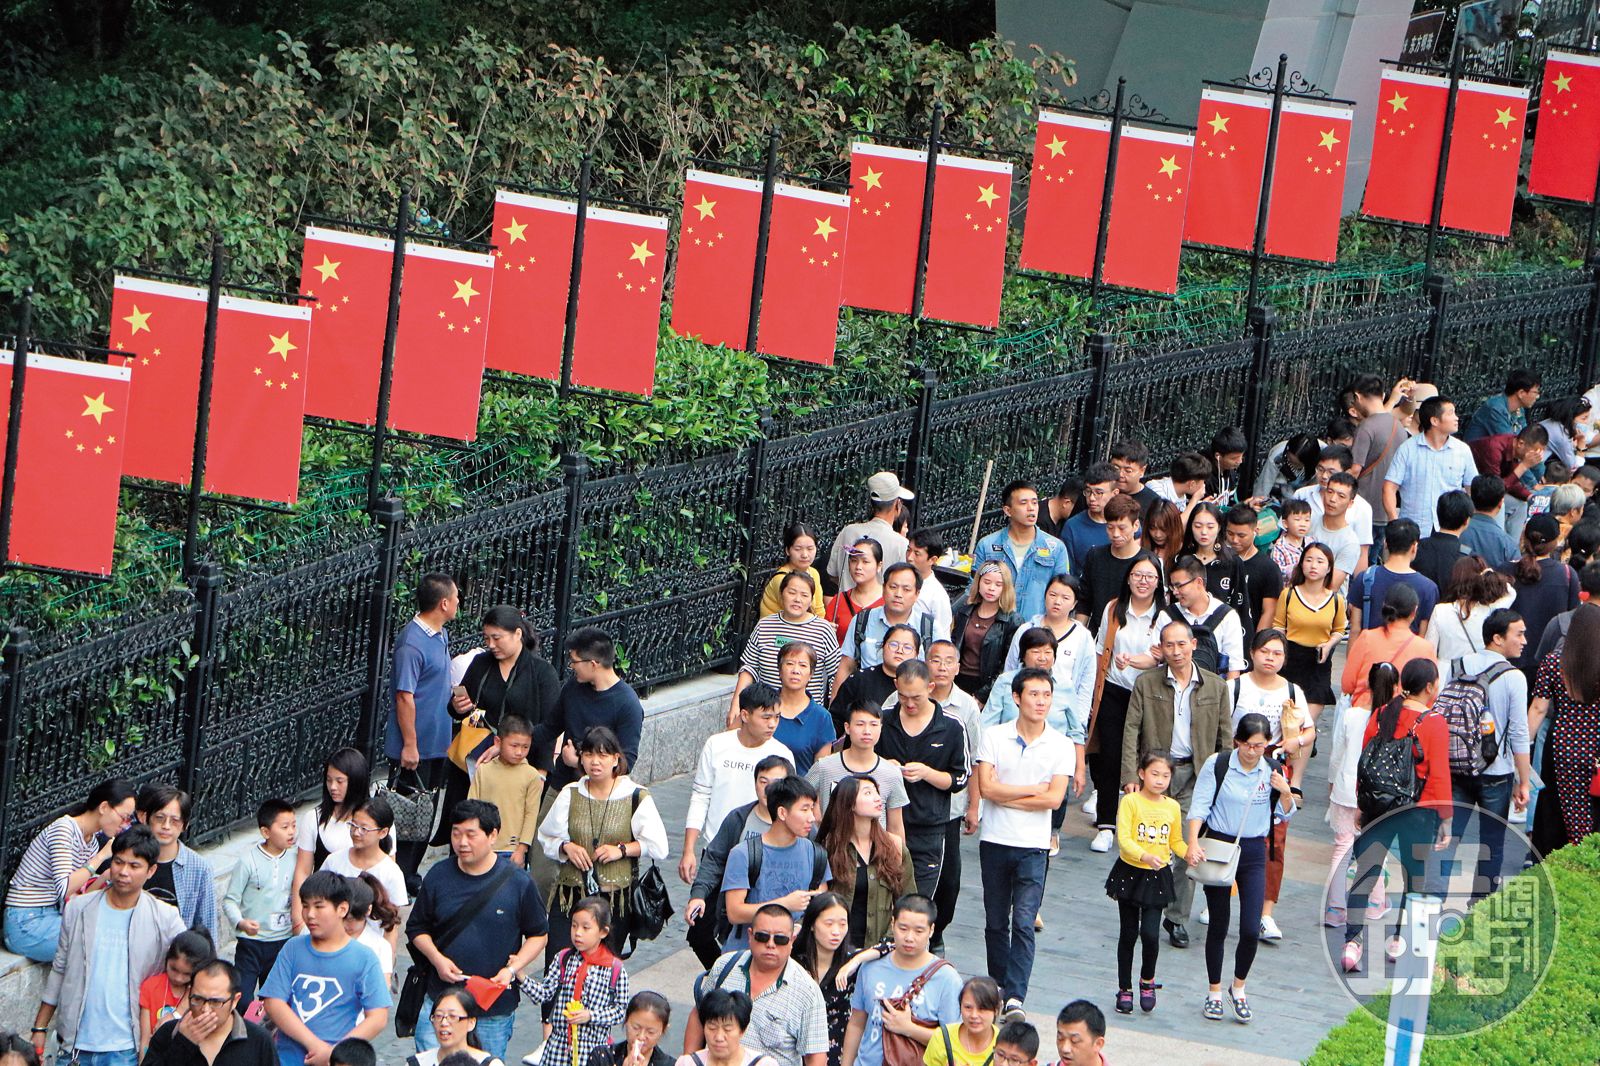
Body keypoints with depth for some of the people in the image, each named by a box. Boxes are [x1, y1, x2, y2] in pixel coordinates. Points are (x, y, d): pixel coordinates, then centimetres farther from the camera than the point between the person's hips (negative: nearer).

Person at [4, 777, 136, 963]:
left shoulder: (91, 841, 12)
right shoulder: (63, 830, -15)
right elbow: (64, 890, -25)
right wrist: (102, 856, -21)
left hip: (51, 917, 9)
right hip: (27, 925, -9)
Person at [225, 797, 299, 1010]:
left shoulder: (294, 860, 1)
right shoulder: (249, 861, -10)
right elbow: (230, 899, -8)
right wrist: (240, 923, -24)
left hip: (283, 942, 4)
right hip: (251, 942, -4)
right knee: (242, 1001, -10)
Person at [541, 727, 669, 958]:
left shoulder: (636, 798, -2)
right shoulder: (570, 794, 5)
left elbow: (658, 846, -2)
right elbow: (546, 837, 13)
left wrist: (622, 849, -13)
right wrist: (566, 847, -7)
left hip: (615, 899, -2)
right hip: (570, 895, 2)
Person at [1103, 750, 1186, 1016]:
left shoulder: (1172, 807, 3)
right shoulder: (1130, 802, -10)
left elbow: (1176, 842, 13)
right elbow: (1124, 839, -18)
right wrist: (1144, 856, -34)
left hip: (1157, 876, 2)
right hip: (1130, 872, -2)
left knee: (1150, 933, -11)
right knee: (1128, 933, 8)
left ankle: (1147, 980, 15)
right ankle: (1125, 989, 21)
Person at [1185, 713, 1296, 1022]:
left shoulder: (1273, 771, 2)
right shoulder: (1217, 765, -8)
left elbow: (1284, 816, 11)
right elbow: (1199, 806, -9)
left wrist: (1286, 793, -10)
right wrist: (1193, 843, -23)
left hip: (1254, 852, 2)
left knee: (1251, 929, -6)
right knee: (1218, 926, 6)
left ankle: (1239, 987, 18)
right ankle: (1215, 993, 22)